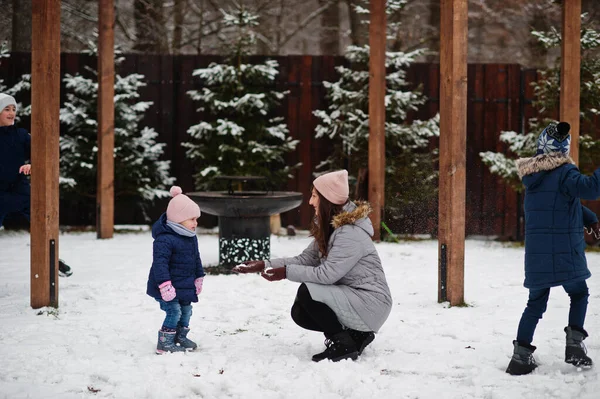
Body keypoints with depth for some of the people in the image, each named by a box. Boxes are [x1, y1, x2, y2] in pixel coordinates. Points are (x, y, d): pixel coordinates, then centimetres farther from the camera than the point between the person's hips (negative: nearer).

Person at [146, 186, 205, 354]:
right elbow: (160, 263, -28)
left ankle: (181, 337, 35)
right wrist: (165, 285, -33)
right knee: (174, 312, -11)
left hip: (185, 286, 9)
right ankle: (165, 343, -3)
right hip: (169, 286, -9)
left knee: (186, 310, 17)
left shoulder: (191, 238, 6)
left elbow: (196, 258, 19)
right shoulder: (165, 239, -24)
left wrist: (199, 278, 22)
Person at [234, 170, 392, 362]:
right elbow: (305, 259, 7)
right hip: (351, 297, 10)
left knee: (307, 292, -22)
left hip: (371, 303, -10)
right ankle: (356, 334, 12)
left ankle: (343, 345, -9)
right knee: (300, 312, 6)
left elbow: (327, 274, -26)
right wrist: (264, 265, -1)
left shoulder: (351, 233, -23)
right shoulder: (330, 227, 9)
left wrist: (287, 272, -19)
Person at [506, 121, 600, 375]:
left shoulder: (531, 175, 12)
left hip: (536, 252, 5)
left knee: (536, 302, 11)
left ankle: (521, 354, 3)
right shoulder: (564, 172, -12)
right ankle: (575, 345, 3)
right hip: (564, 248, -5)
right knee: (579, 293, 14)